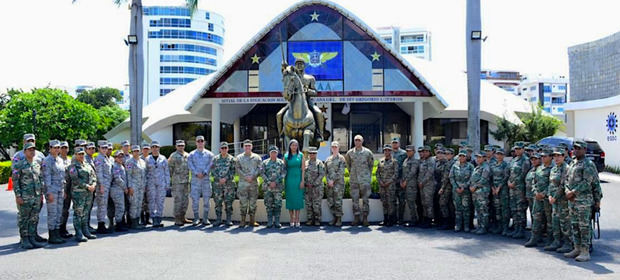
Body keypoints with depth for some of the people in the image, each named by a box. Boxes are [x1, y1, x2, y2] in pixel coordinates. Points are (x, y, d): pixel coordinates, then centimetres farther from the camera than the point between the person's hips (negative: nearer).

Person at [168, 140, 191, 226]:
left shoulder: (188, 155, 12)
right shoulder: (173, 156, -5)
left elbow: (191, 166, 22)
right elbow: (169, 169, -5)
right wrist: (169, 180, -7)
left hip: (186, 181, 6)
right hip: (177, 182, -6)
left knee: (185, 200, 11)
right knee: (178, 200, -6)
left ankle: (182, 218, 22)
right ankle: (177, 220, 0)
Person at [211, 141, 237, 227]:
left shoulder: (232, 159, 5)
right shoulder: (215, 159, 9)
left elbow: (233, 171, -1)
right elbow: (213, 171, 4)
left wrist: (225, 178, -13)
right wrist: (219, 179, -9)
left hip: (229, 184, -1)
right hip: (217, 184, 1)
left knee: (229, 202, -1)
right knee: (218, 202, 3)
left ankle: (229, 220, 6)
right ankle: (218, 219, 11)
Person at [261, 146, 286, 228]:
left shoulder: (281, 162, 8)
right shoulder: (265, 162, 9)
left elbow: (283, 174, 0)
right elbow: (262, 173, 2)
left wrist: (276, 182, -10)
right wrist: (269, 182, -10)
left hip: (278, 187, 0)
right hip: (267, 187, 1)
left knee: (278, 204, -1)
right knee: (268, 205, 3)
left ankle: (277, 222, 5)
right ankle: (270, 222, 9)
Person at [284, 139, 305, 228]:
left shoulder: (301, 155, 4)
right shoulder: (286, 156, 5)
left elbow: (303, 169, 2)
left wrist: (302, 181, -6)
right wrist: (284, 182, 2)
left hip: (298, 179, -1)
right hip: (289, 180, 1)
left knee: (298, 199, 0)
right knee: (290, 199, 2)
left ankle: (297, 220, 6)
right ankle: (292, 220, 9)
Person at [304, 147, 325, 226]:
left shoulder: (319, 163, 0)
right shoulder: (305, 163, 12)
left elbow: (322, 174, -8)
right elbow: (302, 174, 13)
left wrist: (313, 184, -12)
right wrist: (306, 183, -2)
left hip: (317, 187, -4)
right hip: (307, 187, 4)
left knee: (317, 205, -3)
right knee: (308, 205, 5)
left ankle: (317, 220, 6)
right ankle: (309, 220, 12)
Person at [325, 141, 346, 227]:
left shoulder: (341, 158, -1)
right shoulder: (328, 159, 15)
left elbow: (340, 172, -9)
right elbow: (326, 172, 13)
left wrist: (333, 180, -13)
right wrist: (328, 180, -3)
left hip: (338, 183, -5)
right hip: (329, 184, 5)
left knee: (338, 202, -6)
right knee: (330, 202, 6)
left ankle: (339, 219, 2)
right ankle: (334, 217, 18)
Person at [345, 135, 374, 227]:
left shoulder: (367, 152, 0)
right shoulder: (350, 153, 4)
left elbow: (371, 164, 12)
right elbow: (348, 163, 20)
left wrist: (368, 174, 10)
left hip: (365, 179, -2)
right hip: (353, 179, 2)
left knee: (365, 199, -1)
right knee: (355, 199, 3)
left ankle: (365, 218, 6)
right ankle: (356, 218, 10)